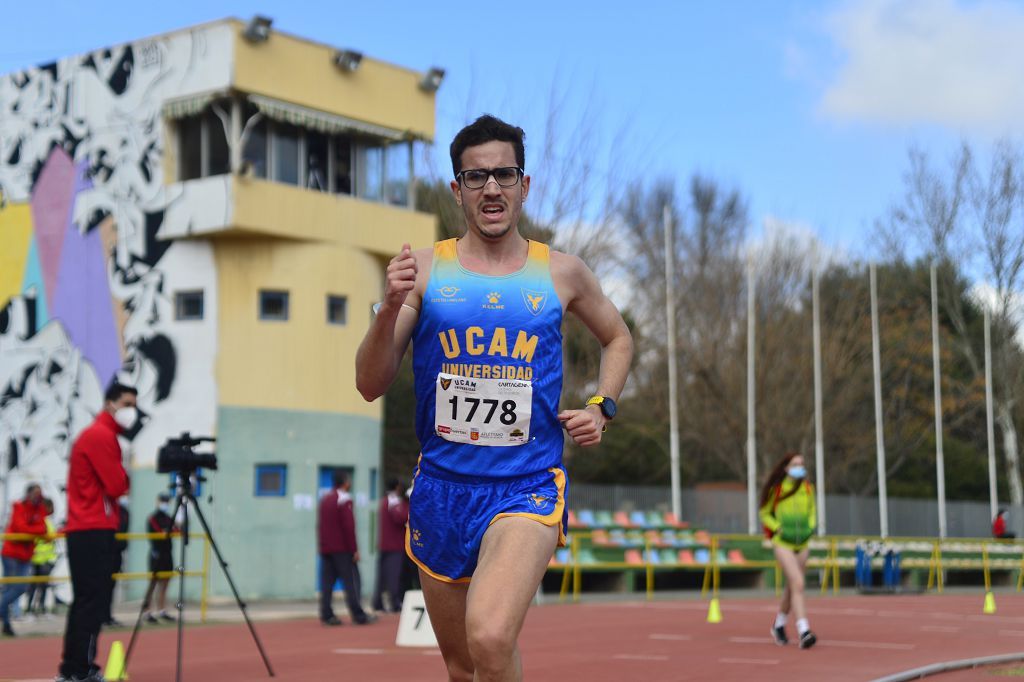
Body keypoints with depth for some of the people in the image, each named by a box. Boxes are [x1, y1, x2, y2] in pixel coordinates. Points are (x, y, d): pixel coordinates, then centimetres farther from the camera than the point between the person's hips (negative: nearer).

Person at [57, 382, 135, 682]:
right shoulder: (102, 435, -11)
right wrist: (124, 475, 3)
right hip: (94, 531, -10)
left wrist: (119, 477, 5)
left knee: (86, 600, 12)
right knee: (93, 601, -9)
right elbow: (116, 486, -15)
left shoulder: (95, 434, 22)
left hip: (86, 531, 10)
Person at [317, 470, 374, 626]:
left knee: (327, 582, 4)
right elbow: (349, 527, -16)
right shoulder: (344, 500, -10)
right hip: (342, 549, -7)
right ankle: (358, 616, -5)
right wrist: (355, 549, -14)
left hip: (325, 549, 7)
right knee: (351, 581, -4)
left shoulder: (324, 499, 15)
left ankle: (327, 615, 0)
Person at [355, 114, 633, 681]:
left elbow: (617, 338, 23)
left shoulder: (561, 273, 3)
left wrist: (601, 407, 6)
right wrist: (390, 308, -18)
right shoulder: (424, 268, 1)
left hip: (527, 488, -2)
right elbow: (371, 385, -2)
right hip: (441, 487, 2)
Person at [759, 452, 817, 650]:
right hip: (783, 543, -5)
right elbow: (764, 513, 3)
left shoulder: (807, 488, 6)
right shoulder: (776, 489, -7)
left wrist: (811, 526, 2)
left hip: (802, 543, 5)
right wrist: (778, 528, -10)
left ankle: (779, 624, 36)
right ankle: (804, 632, -25)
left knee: (792, 587, 14)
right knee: (798, 583, -20)